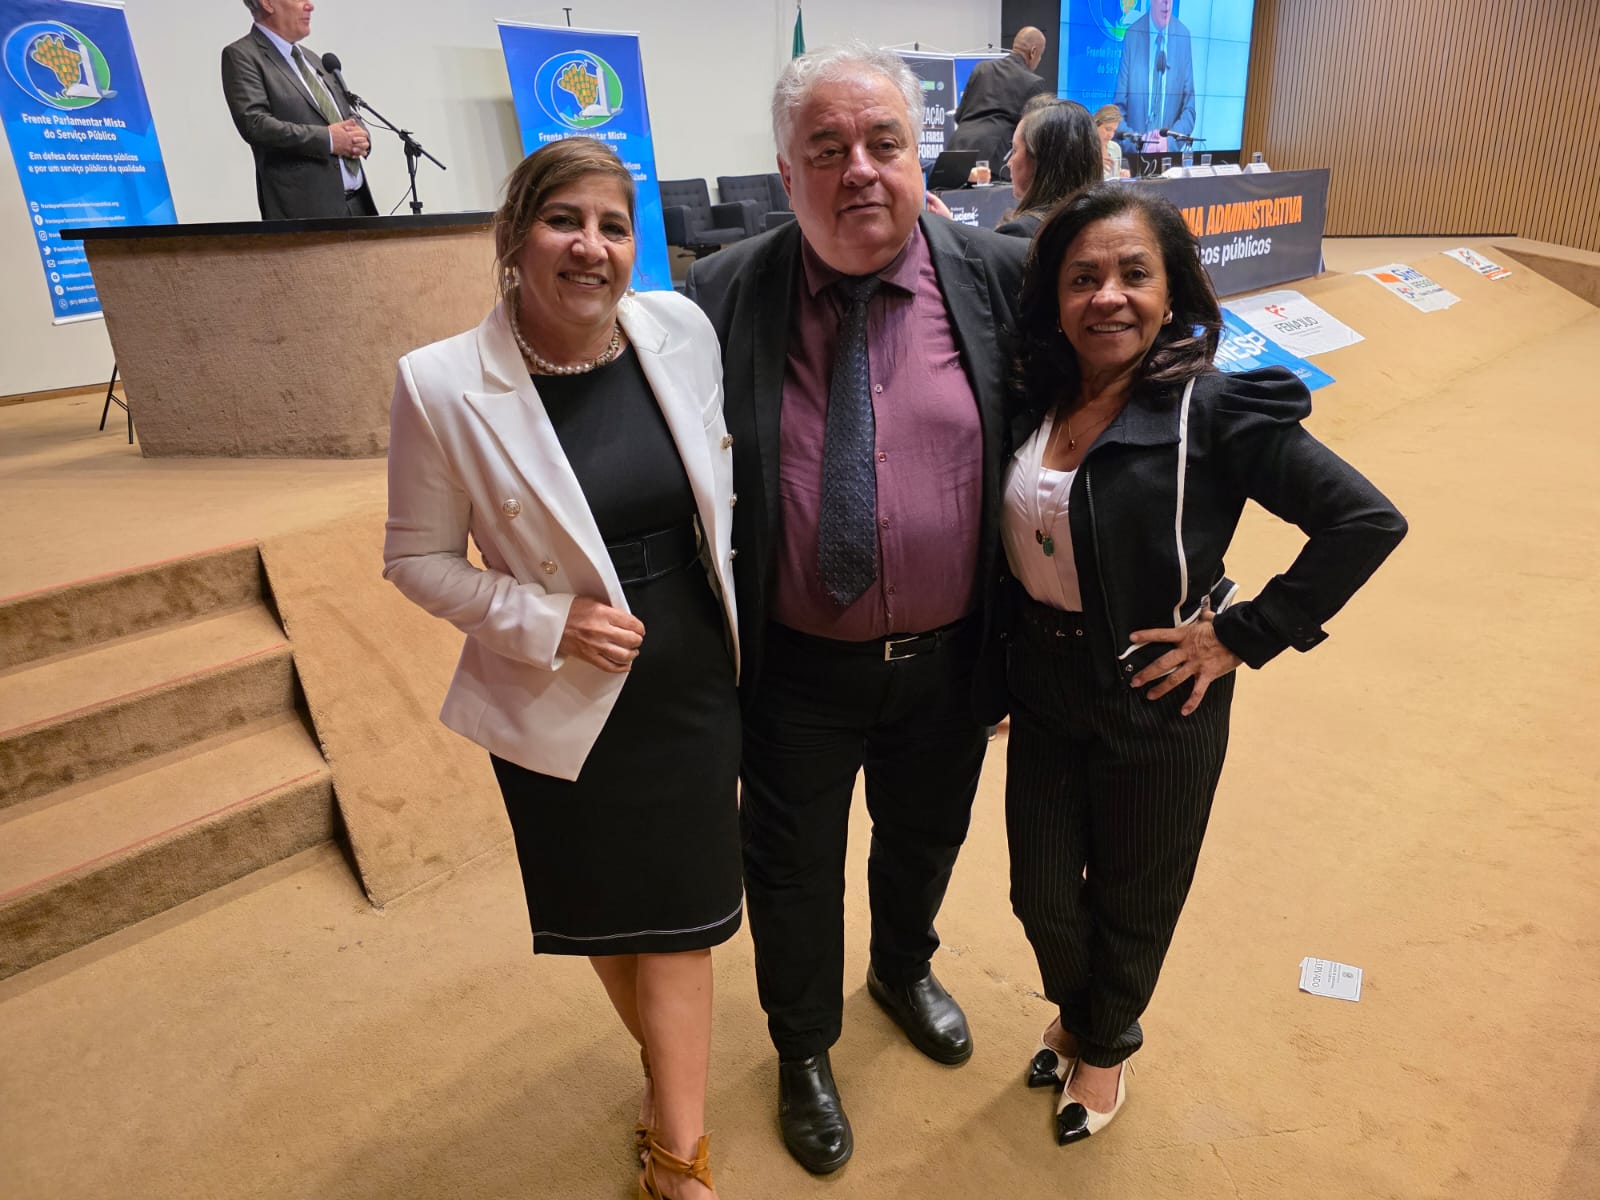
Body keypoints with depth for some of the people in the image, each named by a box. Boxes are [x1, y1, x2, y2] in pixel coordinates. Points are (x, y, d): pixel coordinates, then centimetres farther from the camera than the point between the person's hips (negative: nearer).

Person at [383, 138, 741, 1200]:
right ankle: (674, 1068, 49)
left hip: (694, 682, 2)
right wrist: (547, 621, -19)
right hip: (561, 705, -1)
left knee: (677, 915, 10)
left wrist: (731, 594, 9)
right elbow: (419, 557, -6)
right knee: (603, 914, 19)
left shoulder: (681, 329, -8)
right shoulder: (444, 385, -16)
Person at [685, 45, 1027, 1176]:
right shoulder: (722, 297, -12)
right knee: (794, 869, 18)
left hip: (948, 659, 2)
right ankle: (804, 1048, 49)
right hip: (797, 668, -1)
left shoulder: (1001, 276, -8)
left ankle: (905, 968, 61)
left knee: (926, 836, 27)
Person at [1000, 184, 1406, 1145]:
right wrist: (999, 667, 1)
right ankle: (1075, 1013, 51)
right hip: (1044, 697, 4)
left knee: (1132, 903, 18)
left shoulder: (1213, 412, -19)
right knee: (1041, 894, 17)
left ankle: (1107, 1044, 49)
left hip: (1157, 710, -4)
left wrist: (1245, 635, -18)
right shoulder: (1032, 401, -4)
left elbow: (1367, 522, -19)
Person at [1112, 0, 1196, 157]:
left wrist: (1170, 140, -14)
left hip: (1168, 151, 1)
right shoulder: (1132, 35, -2)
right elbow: (1118, 106, -1)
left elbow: (1189, 109, 4)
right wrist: (1136, 141, -18)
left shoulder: (1183, 35, 3)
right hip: (1133, 151, -1)